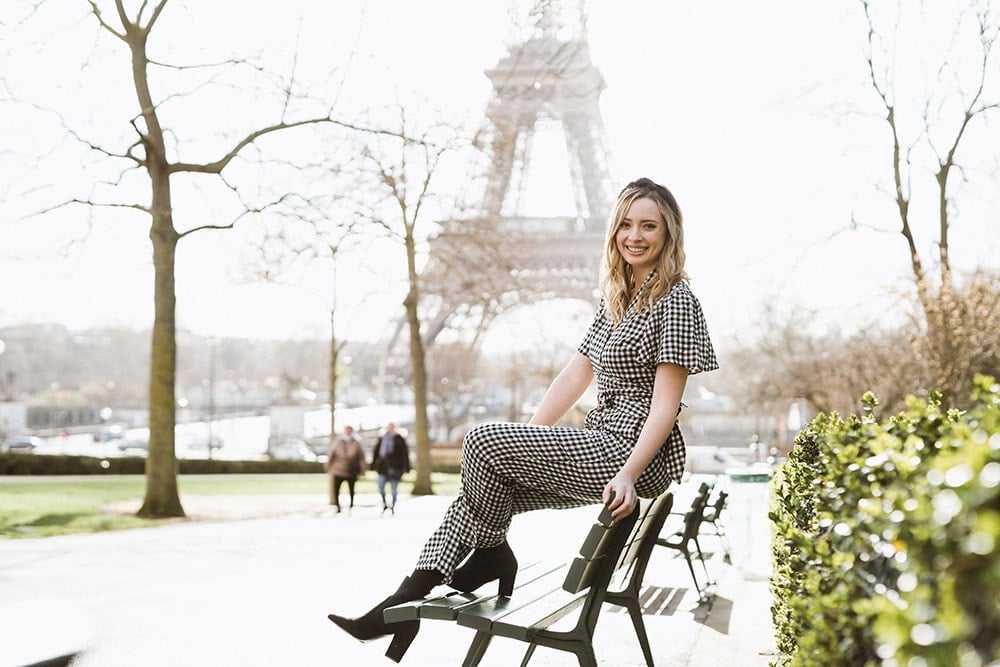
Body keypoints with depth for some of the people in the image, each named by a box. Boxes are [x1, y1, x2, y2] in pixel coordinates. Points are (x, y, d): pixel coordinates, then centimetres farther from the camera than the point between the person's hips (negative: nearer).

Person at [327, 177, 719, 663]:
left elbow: (665, 403, -16)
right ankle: (407, 602, -14)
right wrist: (523, 441, 7)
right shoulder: (616, 298, 18)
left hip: (636, 453, -9)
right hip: (601, 447, 9)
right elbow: (575, 375, 16)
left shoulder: (675, 300, -9)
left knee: (483, 440, -17)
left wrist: (628, 475, -27)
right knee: (480, 484, -6)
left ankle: (490, 555, 5)